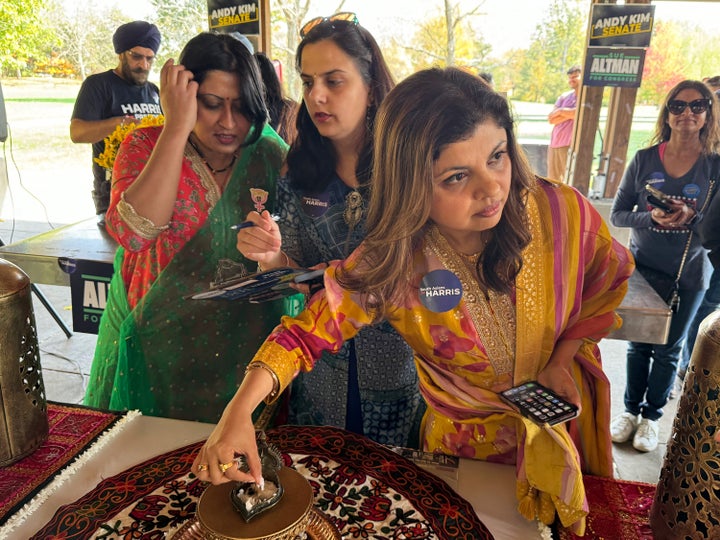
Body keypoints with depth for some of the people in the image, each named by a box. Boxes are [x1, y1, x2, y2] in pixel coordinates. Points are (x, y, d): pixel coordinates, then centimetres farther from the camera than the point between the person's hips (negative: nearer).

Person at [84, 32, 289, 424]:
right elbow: (131, 232, -25)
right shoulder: (145, 147, -7)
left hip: (245, 343, 1)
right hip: (159, 341, 0)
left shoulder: (269, 155, -5)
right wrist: (177, 127, -27)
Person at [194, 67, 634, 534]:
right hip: (466, 444, -1)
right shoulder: (389, 265, -28)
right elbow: (306, 333, -23)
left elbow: (610, 278, -5)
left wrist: (565, 354, -14)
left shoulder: (561, 211, -26)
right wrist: (239, 410, -36)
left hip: (566, 421, 2)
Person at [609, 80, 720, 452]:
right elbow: (617, 214, -4)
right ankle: (631, 409, 32)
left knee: (668, 349, 13)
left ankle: (651, 416, 31)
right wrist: (652, 218, -23)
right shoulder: (644, 160, -5)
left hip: (689, 274, 0)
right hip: (643, 268, 0)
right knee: (639, 344, 13)